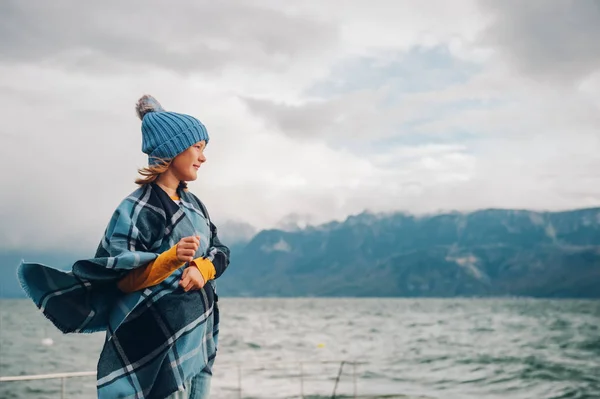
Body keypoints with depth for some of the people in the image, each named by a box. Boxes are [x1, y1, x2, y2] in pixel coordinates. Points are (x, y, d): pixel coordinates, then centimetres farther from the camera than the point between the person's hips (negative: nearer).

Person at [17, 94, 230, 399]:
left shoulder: (191, 203, 12)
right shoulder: (137, 209, -13)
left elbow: (220, 251, 10)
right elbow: (121, 281, -17)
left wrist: (203, 267, -12)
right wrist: (171, 258, -32)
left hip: (198, 332, 8)